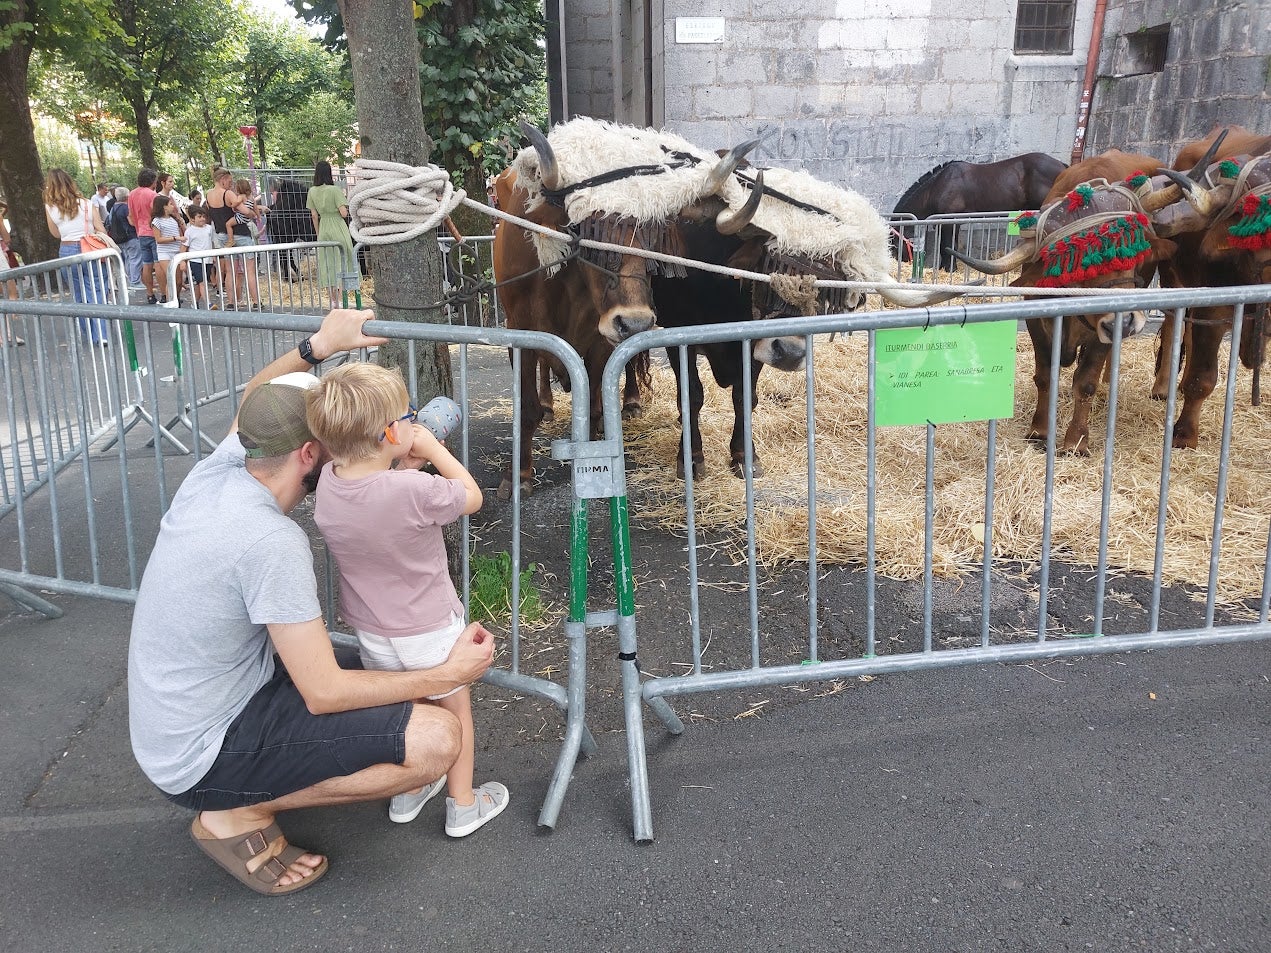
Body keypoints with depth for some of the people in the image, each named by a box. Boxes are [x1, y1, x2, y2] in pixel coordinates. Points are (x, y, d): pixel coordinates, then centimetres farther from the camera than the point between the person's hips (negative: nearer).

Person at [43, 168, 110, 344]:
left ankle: (90, 336, 15)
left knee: (79, 297, 11)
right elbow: (102, 231, -2)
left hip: (67, 252, 1)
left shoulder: (50, 207, 1)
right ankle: (102, 335, -8)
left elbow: (56, 234, 13)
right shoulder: (87, 204, 0)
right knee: (97, 293, 1)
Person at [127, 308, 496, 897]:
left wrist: (316, 347, 5)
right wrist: (450, 675, -17)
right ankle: (238, 812, -4)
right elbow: (323, 693, -25)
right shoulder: (272, 540, -28)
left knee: (385, 676, 19)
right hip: (202, 759, -9)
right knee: (436, 738, -20)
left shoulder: (215, 472, -3)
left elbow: (254, 402, 21)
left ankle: (243, 791, 12)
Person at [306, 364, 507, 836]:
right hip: (429, 631, -5)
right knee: (454, 710, 19)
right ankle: (463, 805, 34)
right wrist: (433, 448, -8)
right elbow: (472, 496, -14)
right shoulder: (414, 491, -34)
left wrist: (405, 458, -3)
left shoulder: (328, 483, -15)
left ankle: (407, 792, 44)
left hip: (372, 633, 5)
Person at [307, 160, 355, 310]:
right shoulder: (335, 190, -13)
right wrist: (344, 199, 3)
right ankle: (338, 299, 1)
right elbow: (344, 213, -16)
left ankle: (333, 300, 14)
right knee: (340, 263, 5)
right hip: (338, 229, -4)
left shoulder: (312, 192, 1)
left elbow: (314, 215, 6)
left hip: (323, 229, 4)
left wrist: (318, 233, 16)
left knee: (327, 265, 10)